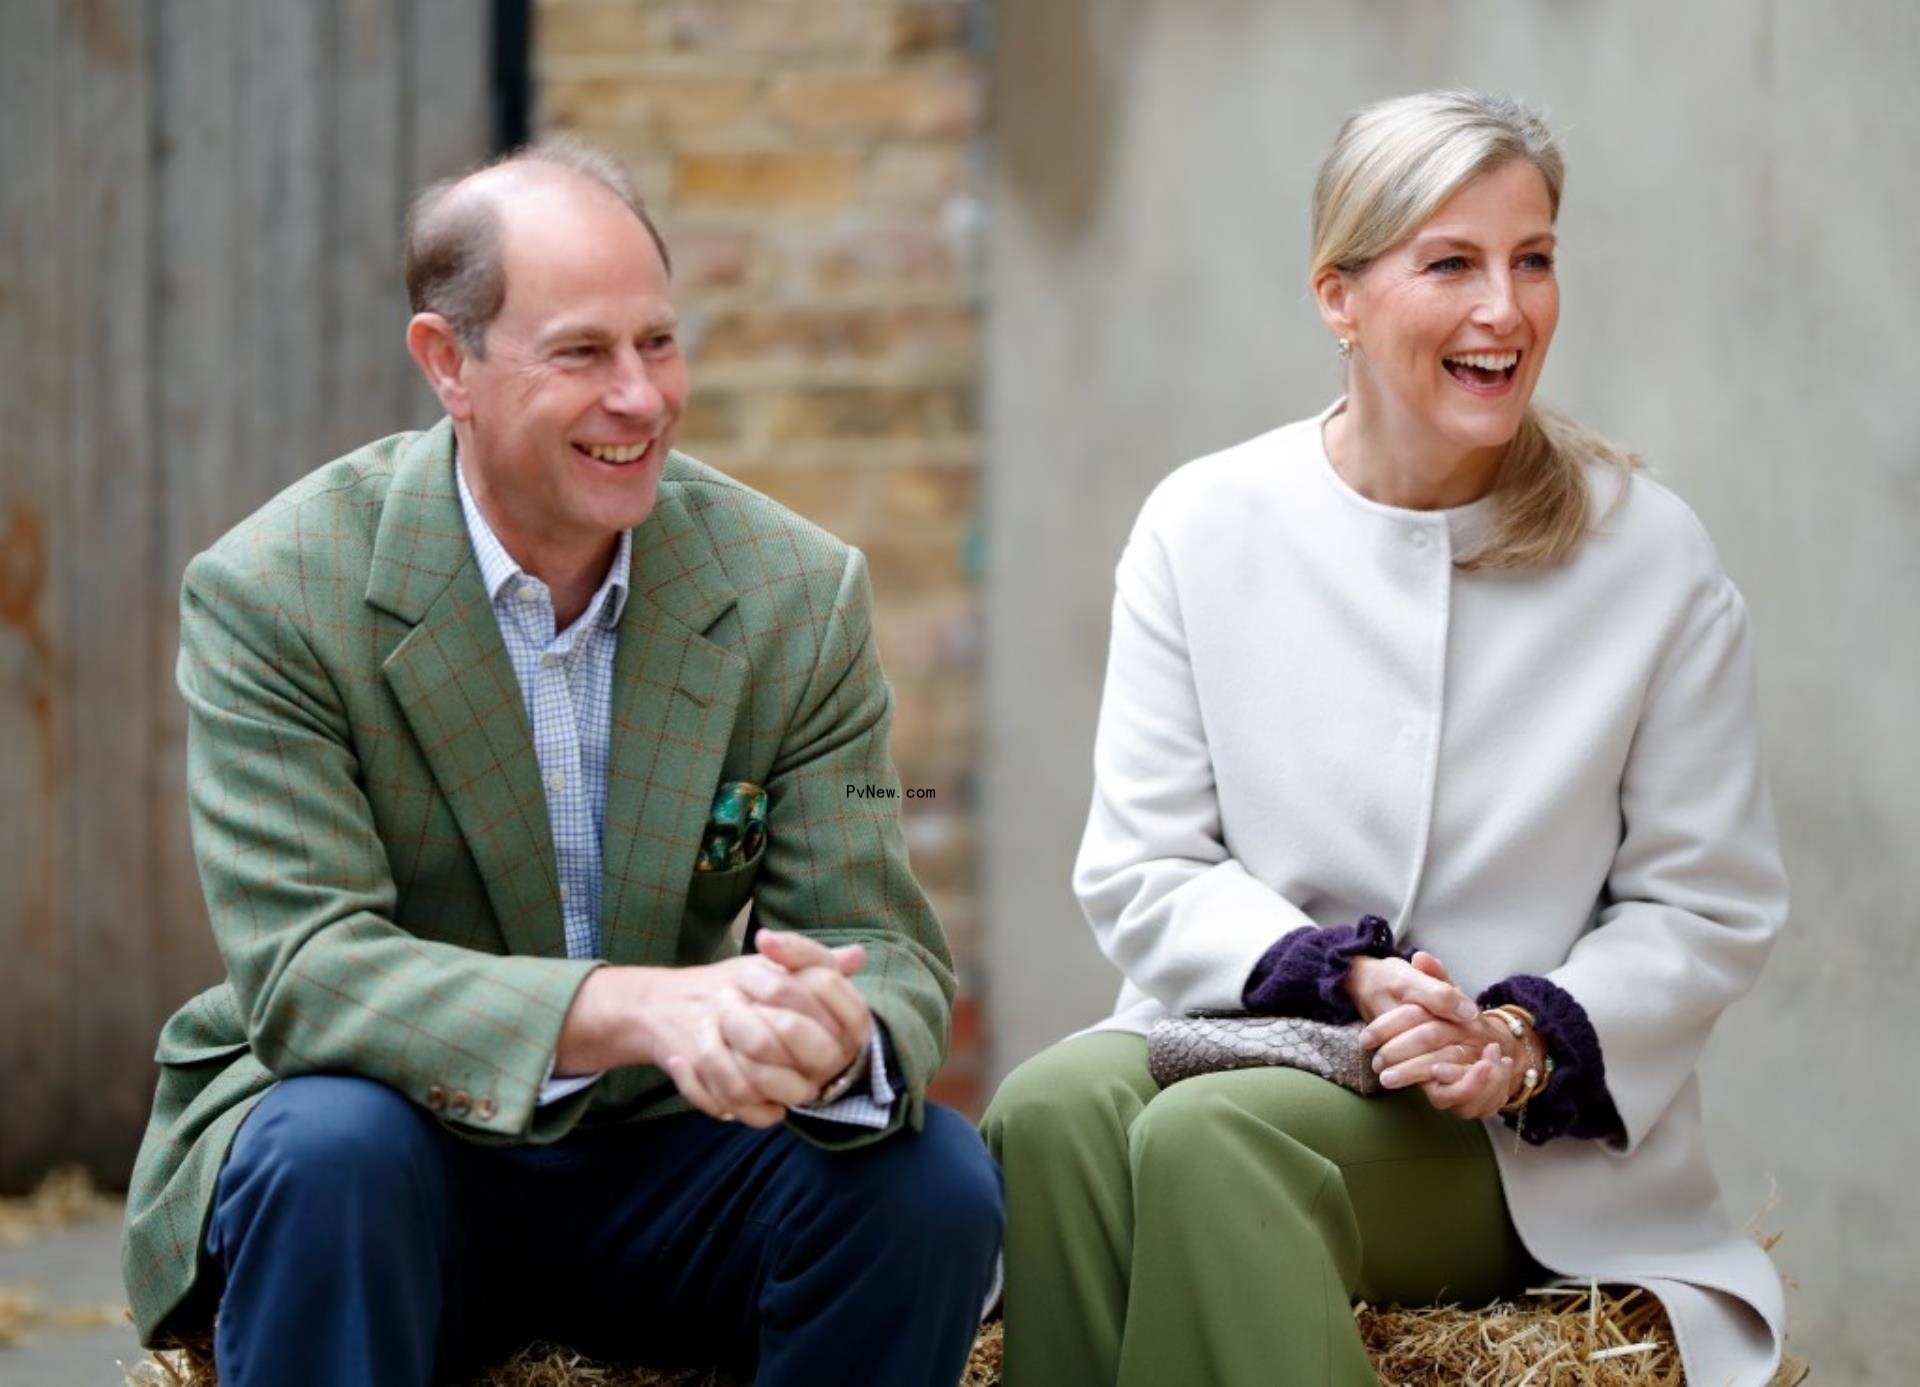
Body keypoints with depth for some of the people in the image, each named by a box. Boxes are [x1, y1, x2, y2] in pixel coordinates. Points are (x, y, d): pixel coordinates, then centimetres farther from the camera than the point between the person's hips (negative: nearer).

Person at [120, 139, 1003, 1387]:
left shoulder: (800, 595, -3)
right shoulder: (272, 596, -13)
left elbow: (884, 950, -7)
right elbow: (306, 967, -24)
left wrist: (838, 1035, -35)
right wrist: (640, 1011, -40)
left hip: (661, 1153, 3)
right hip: (401, 1139, -3)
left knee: (935, 1181, -24)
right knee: (331, 1150, -36)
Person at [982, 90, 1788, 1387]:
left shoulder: (1649, 555, 2)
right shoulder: (1204, 527, 5)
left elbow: (1707, 906, 5)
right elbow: (1144, 871, 4)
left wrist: (1524, 1042, -13)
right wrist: (1343, 978, -14)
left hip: (1533, 1139, -2)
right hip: (1242, 1032, 2)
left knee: (1213, 1136, -34)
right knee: (1053, 1110, -33)